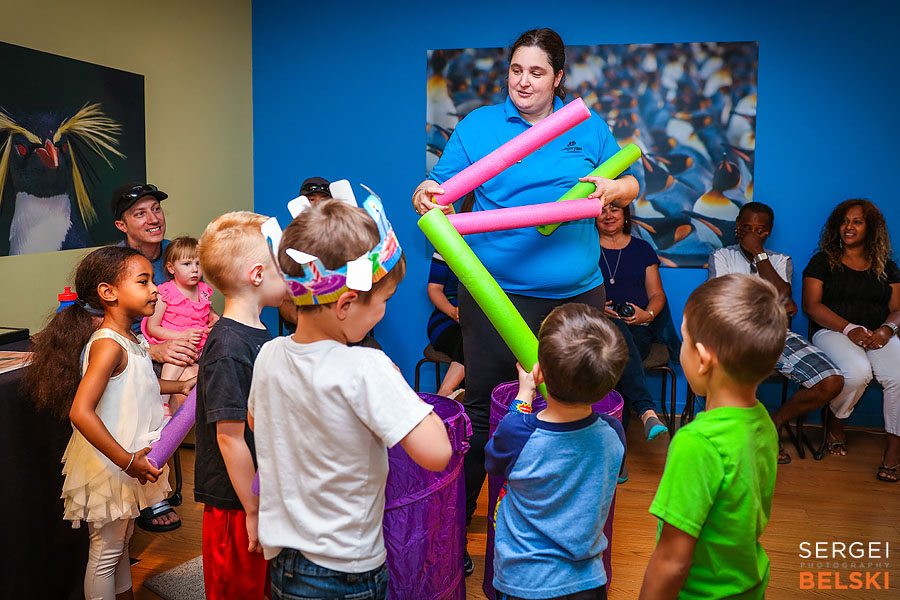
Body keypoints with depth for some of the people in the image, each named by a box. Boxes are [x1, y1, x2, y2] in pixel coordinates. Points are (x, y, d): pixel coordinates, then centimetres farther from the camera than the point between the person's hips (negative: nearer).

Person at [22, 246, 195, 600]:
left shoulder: (128, 339, 5)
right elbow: (80, 412, -34)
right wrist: (127, 460, -32)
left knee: (121, 542, 25)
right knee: (106, 552, 7)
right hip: (109, 466, -10)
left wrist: (178, 386, 18)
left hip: (126, 461, 10)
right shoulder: (108, 345, -26)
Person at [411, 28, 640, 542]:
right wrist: (426, 194, -19)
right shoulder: (478, 125, 7)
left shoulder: (588, 127, 11)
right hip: (498, 292, -2)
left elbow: (630, 185, 15)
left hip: (577, 292, 3)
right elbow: (441, 185, 4)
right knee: (485, 407, 1)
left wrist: (614, 188, -8)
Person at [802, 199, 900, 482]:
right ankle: (835, 422, -3)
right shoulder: (822, 262, 10)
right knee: (858, 372, -35)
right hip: (833, 331, -2)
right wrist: (850, 329, -14)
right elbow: (811, 305, -1)